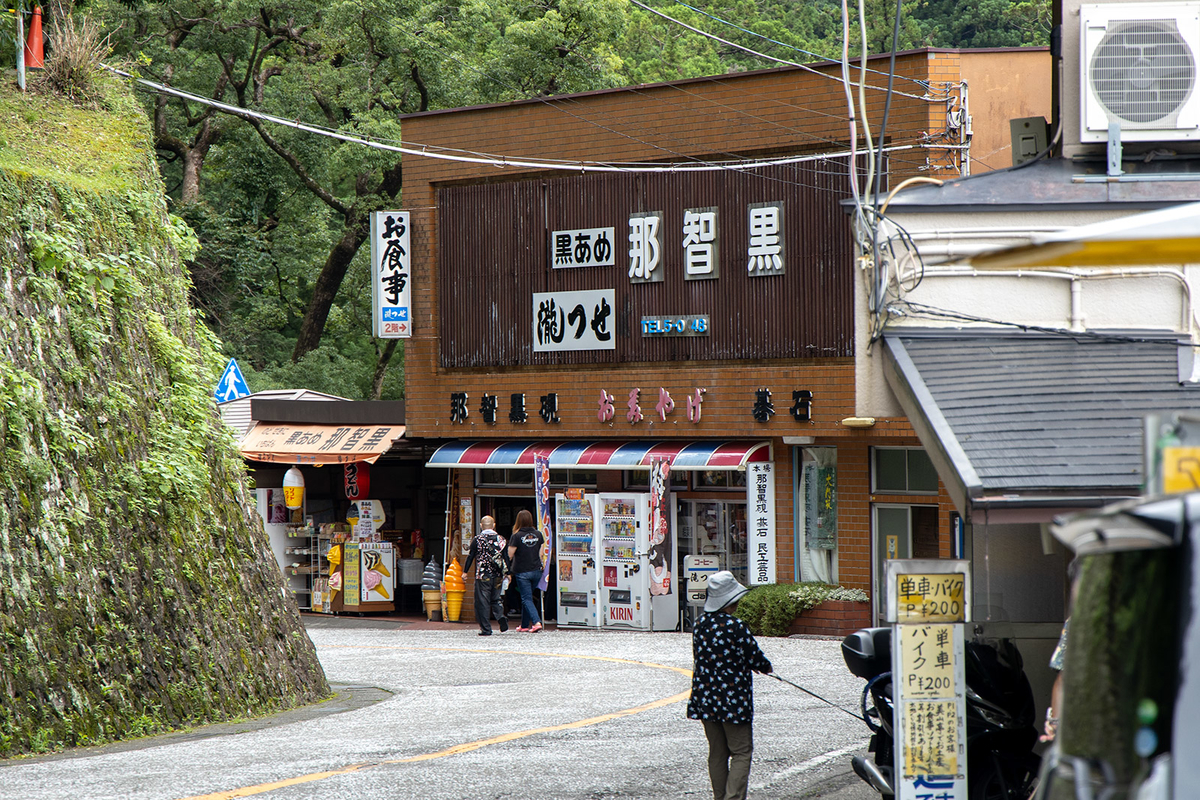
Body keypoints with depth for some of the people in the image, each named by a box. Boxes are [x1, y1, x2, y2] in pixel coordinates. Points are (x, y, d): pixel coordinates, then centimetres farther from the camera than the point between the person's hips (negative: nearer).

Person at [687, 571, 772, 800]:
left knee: (717, 753, 14)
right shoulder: (736, 627, -17)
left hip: (705, 698, 6)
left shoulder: (699, 626, 3)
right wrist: (767, 667, 15)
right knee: (741, 752, 1)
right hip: (733, 699, -6)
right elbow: (754, 658, -9)